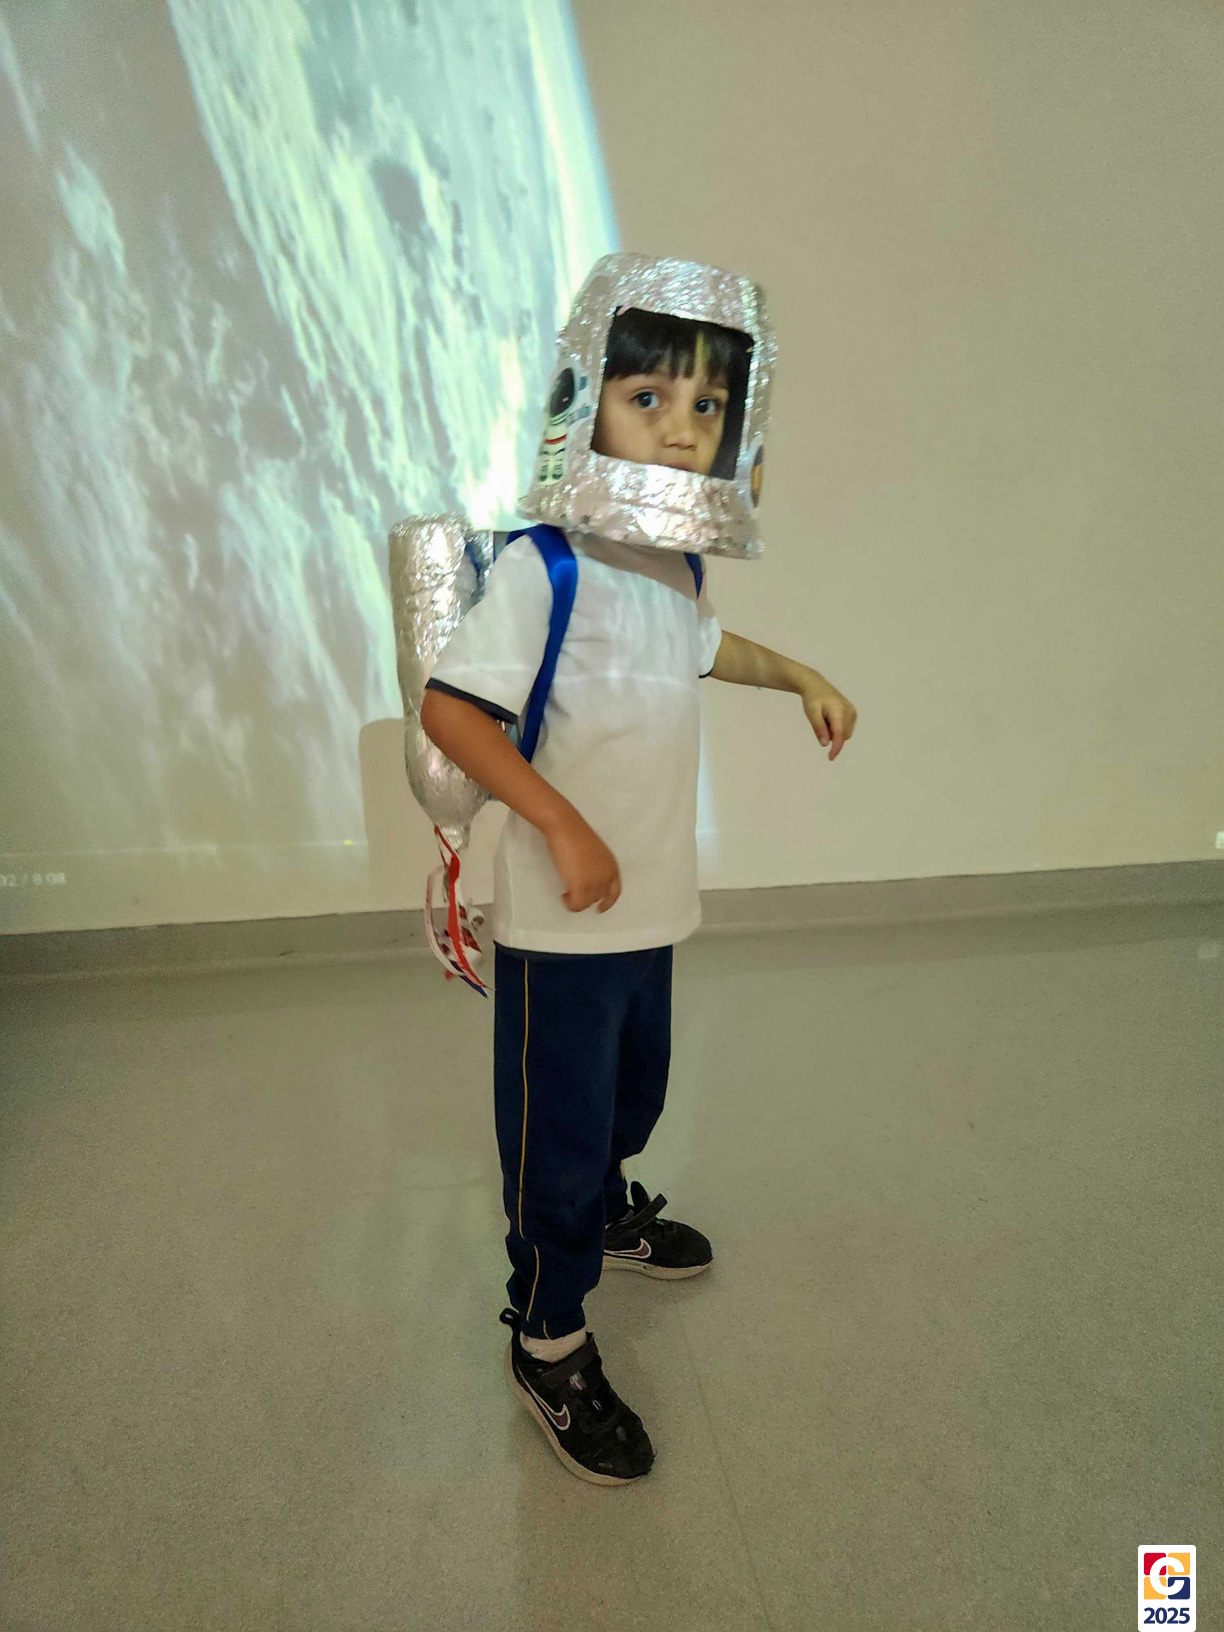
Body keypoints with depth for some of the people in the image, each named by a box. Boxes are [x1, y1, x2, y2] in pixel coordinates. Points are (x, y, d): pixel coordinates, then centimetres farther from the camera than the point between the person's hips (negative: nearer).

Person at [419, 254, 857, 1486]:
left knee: (634, 1086, 27)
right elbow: (447, 705, -24)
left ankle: (608, 1211, 57)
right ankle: (547, 1345, 30)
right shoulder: (543, 566, -21)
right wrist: (563, 826, -26)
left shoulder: (682, 562, 5)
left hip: (649, 902, 8)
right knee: (558, 1129, 6)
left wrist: (799, 676, 24)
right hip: (561, 920, -8)